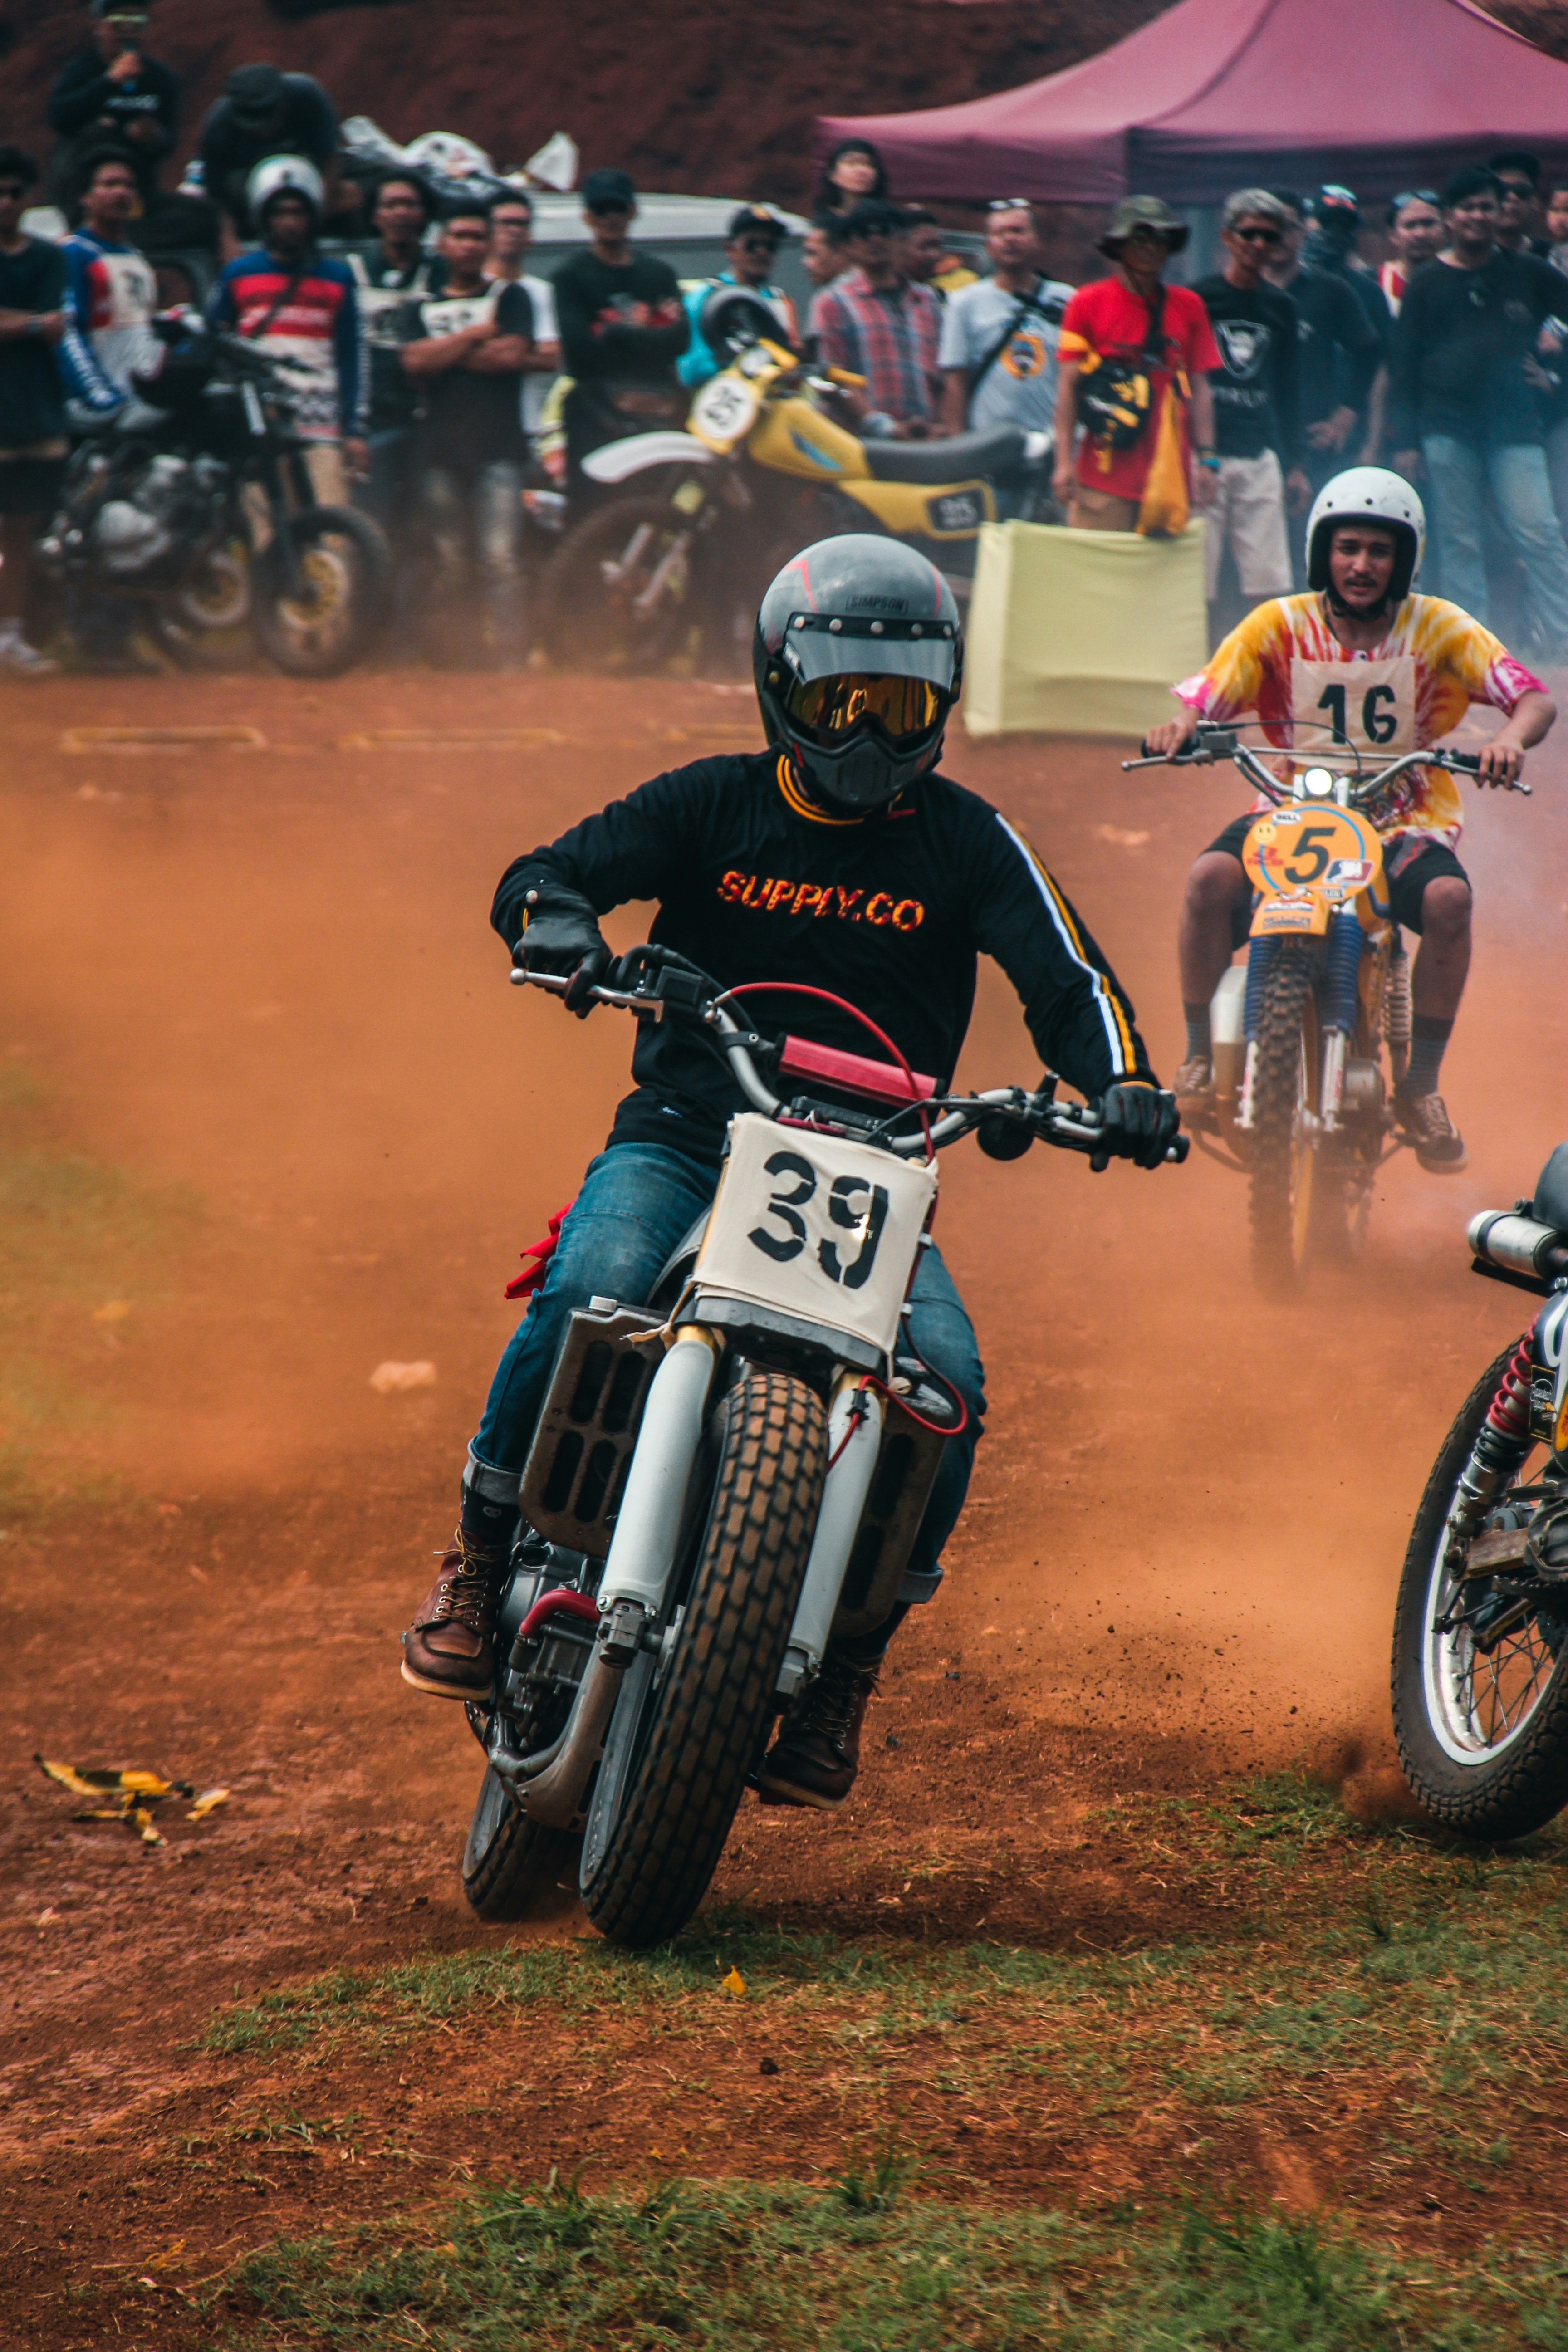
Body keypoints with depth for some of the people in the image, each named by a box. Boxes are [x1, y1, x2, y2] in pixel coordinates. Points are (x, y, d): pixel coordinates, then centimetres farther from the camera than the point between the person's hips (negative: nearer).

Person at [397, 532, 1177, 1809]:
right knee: (592, 1291, -33)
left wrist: (1121, 1082, -24)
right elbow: (543, 876, -3)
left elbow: (1066, 975, -3)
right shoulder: (713, 804, 4)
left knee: (946, 1380, -24)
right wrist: (559, 923, -29)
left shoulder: (966, 840, 5)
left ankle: (849, 1663, -6)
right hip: (683, 1139, -1)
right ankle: (477, 1565, -14)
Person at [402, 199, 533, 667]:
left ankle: (509, 660, -17)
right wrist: (477, 335, -2)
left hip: (497, 448, -2)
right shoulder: (426, 308, 19)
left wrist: (444, 354, 0)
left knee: (501, 559, -13)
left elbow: (512, 354, -5)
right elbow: (416, 362, 0)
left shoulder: (510, 298, 12)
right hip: (439, 450, 3)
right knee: (448, 563, 1)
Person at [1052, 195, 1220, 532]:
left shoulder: (1188, 306, 12)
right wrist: (1064, 462, -5)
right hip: (1104, 475, -3)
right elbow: (1068, 386, 2)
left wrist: (1206, 459, 5)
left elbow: (1199, 387, 13)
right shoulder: (1088, 303, 4)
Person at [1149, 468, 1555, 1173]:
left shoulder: (1438, 628, -3)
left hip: (1405, 819, 0)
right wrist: (1180, 725, -33)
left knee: (1448, 899, -33)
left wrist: (1510, 738, -33)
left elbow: (1534, 698, -9)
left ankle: (1421, 1086, -16)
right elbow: (1204, 694, -8)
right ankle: (1199, 1056, -10)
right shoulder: (1281, 626, -2)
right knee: (1211, 878, -29)